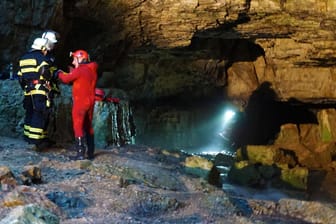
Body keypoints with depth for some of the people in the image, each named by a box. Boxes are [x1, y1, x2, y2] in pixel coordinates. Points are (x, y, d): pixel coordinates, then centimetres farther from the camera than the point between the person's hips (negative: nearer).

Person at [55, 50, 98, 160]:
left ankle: (81, 153, -12)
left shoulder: (80, 70, -13)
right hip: (90, 102, 8)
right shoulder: (92, 70, 11)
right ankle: (90, 153, 16)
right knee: (88, 126, 14)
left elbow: (66, 79, -6)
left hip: (80, 102, -8)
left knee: (78, 126, -7)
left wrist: (60, 73, 12)